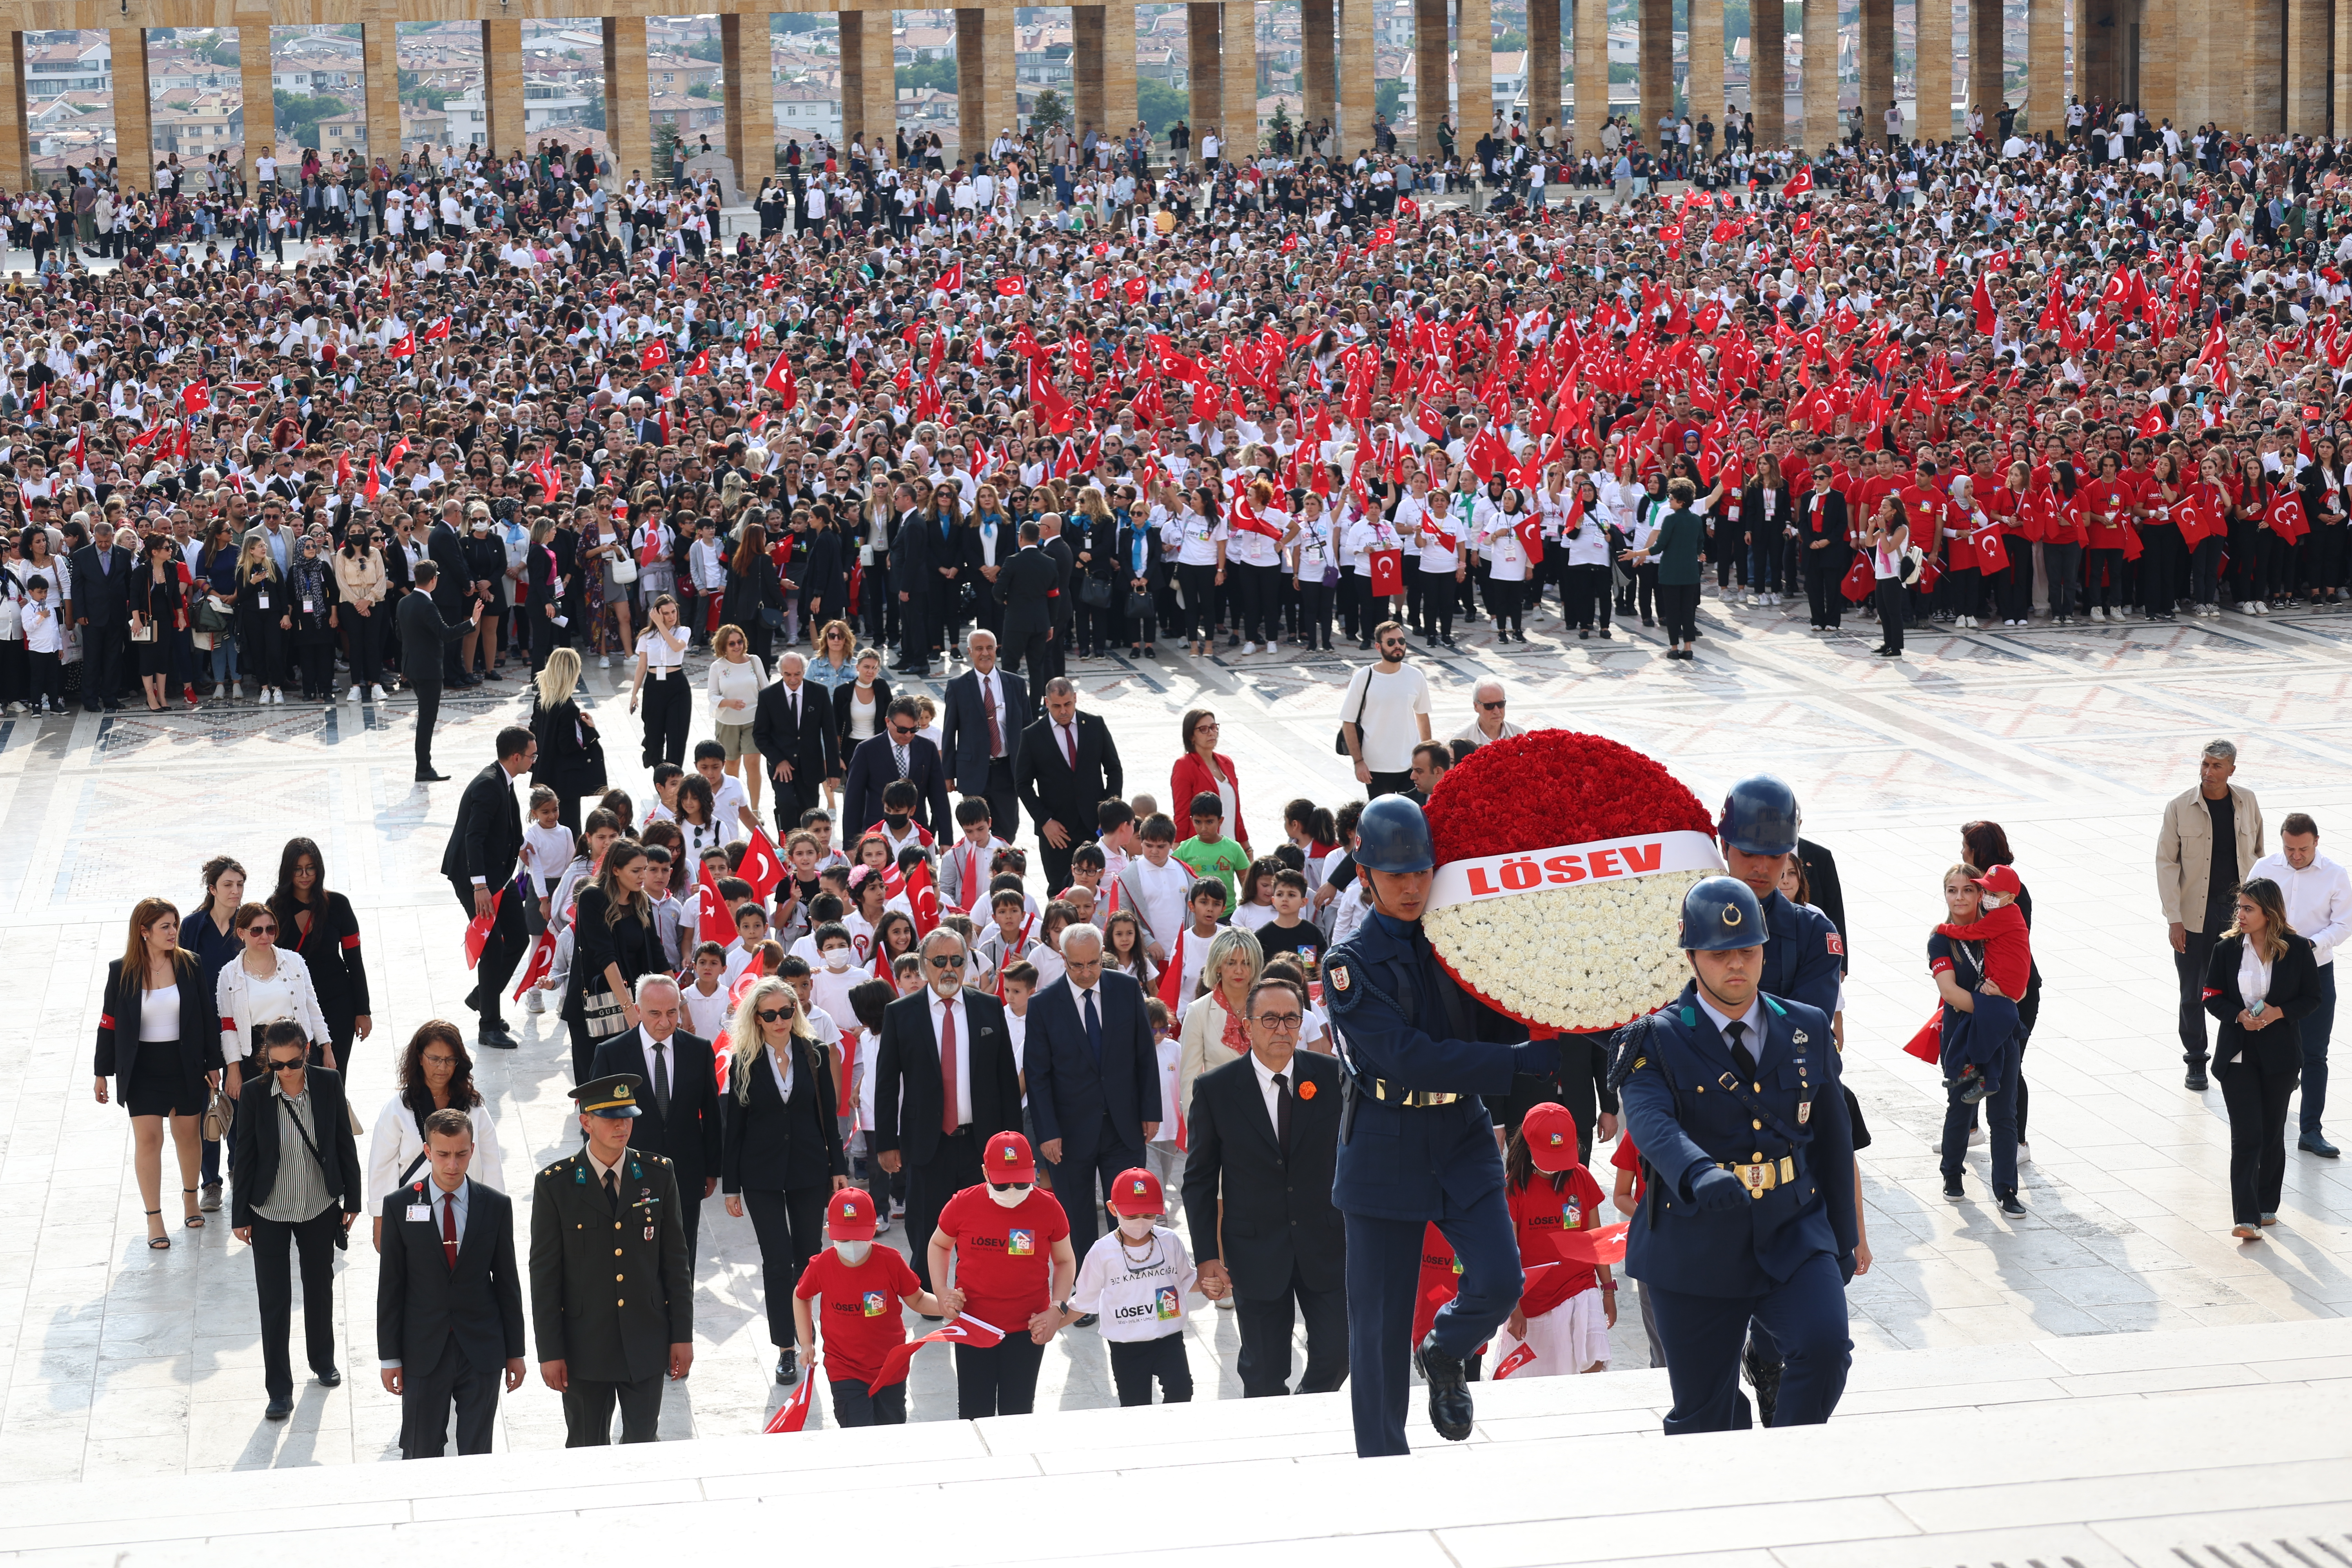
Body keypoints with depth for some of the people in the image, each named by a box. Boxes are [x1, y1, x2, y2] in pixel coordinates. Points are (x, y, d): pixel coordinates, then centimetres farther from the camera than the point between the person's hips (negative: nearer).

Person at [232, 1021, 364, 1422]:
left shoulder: (328, 1083, -11)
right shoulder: (255, 1094, -15)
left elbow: (345, 1143, -1)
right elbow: (244, 1157, -7)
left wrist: (353, 1198, 3)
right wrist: (240, 1216, -3)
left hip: (320, 1208, 2)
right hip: (270, 1212, -2)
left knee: (320, 1287, 20)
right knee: (274, 1300, 2)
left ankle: (323, 1361, 42)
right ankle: (279, 1390, 11)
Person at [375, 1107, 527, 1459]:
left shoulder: (496, 1206, 0)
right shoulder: (400, 1206, -4)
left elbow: (507, 1282, 5)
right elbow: (390, 1287, -1)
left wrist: (515, 1351, 6)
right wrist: (389, 1356, -3)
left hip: (482, 1350, 1)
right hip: (423, 1351, -1)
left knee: (478, 1453, 8)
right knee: (422, 1455, 7)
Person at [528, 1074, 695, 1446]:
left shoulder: (658, 1174, 1)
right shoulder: (555, 1185, -6)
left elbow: (676, 1259, 5)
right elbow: (544, 1275, -4)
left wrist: (683, 1334, 2)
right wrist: (550, 1352, -6)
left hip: (646, 1344, 1)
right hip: (585, 1344, -1)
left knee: (644, 1444, 4)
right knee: (587, 1450, 9)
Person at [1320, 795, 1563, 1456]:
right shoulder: (1350, 962, -8)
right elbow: (1410, 1059, -19)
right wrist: (1521, 1060, -23)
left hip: (1464, 1142, 3)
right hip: (1386, 1150, -3)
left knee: (1499, 1282, -14)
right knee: (1380, 1327, 1)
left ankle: (1445, 1355, 20)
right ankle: (1383, 1463, 16)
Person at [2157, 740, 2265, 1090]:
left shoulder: (2247, 802, 0)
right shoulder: (2179, 808, -8)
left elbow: (2258, 853, 11)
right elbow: (2166, 863, -6)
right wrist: (2174, 919, -11)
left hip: (2237, 908, 2)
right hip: (2194, 913, -2)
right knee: (2193, 993, 6)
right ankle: (2195, 1063, 20)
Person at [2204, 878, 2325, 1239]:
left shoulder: (2297, 949, -4)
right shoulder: (2227, 948, -2)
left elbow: (2311, 998, 1)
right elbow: (2212, 997, 2)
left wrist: (2279, 1013, -16)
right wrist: (2239, 1016, -17)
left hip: (2280, 1054, 1)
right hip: (2237, 1054, -1)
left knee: (2272, 1133, 12)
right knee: (2246, 1134, -9)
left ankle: (2267, 1205, 30)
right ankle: (2245, 1217, -11)